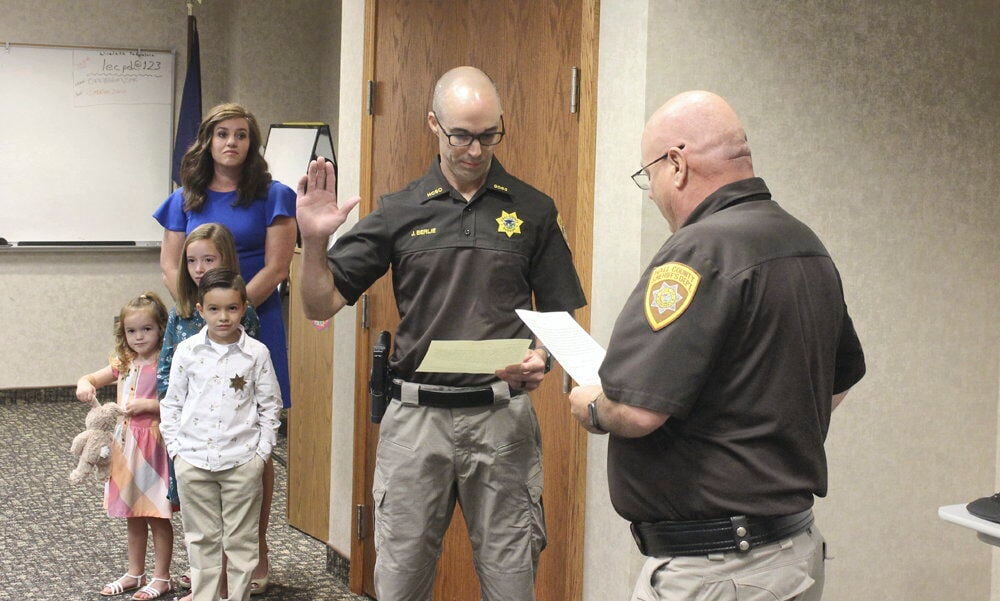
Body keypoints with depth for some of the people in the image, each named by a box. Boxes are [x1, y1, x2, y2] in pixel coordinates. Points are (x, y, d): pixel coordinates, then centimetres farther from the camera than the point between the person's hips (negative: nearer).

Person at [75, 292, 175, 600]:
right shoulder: (124, 364, 8)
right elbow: (91, 379, 17)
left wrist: (148, 405, -23)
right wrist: (84, 385, -5)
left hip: (154, 444, -7)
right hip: (126, 443, 7)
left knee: (157, 515, 2)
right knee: (133, 515, 17)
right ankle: (135, 574, 28)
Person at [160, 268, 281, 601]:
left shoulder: (256, 352, -2)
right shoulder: (186, 351, 0)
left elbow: (270, 405, 3)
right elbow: (171, 402, 7)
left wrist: (262, 451, -1)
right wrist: (176, 448, 1)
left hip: (241, 460, -1)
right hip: (193, 459, 1)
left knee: (241, 539, 5)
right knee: (201, 539, 9)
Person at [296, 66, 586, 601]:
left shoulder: (532, 210, 4)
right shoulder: (399, 212, 4)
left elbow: (559, 315, 8)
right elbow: (322, 305, 4)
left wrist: (542, 359, -13)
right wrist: (313, 240, -14)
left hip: (501, 414, 0)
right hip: (416, 413, 1)